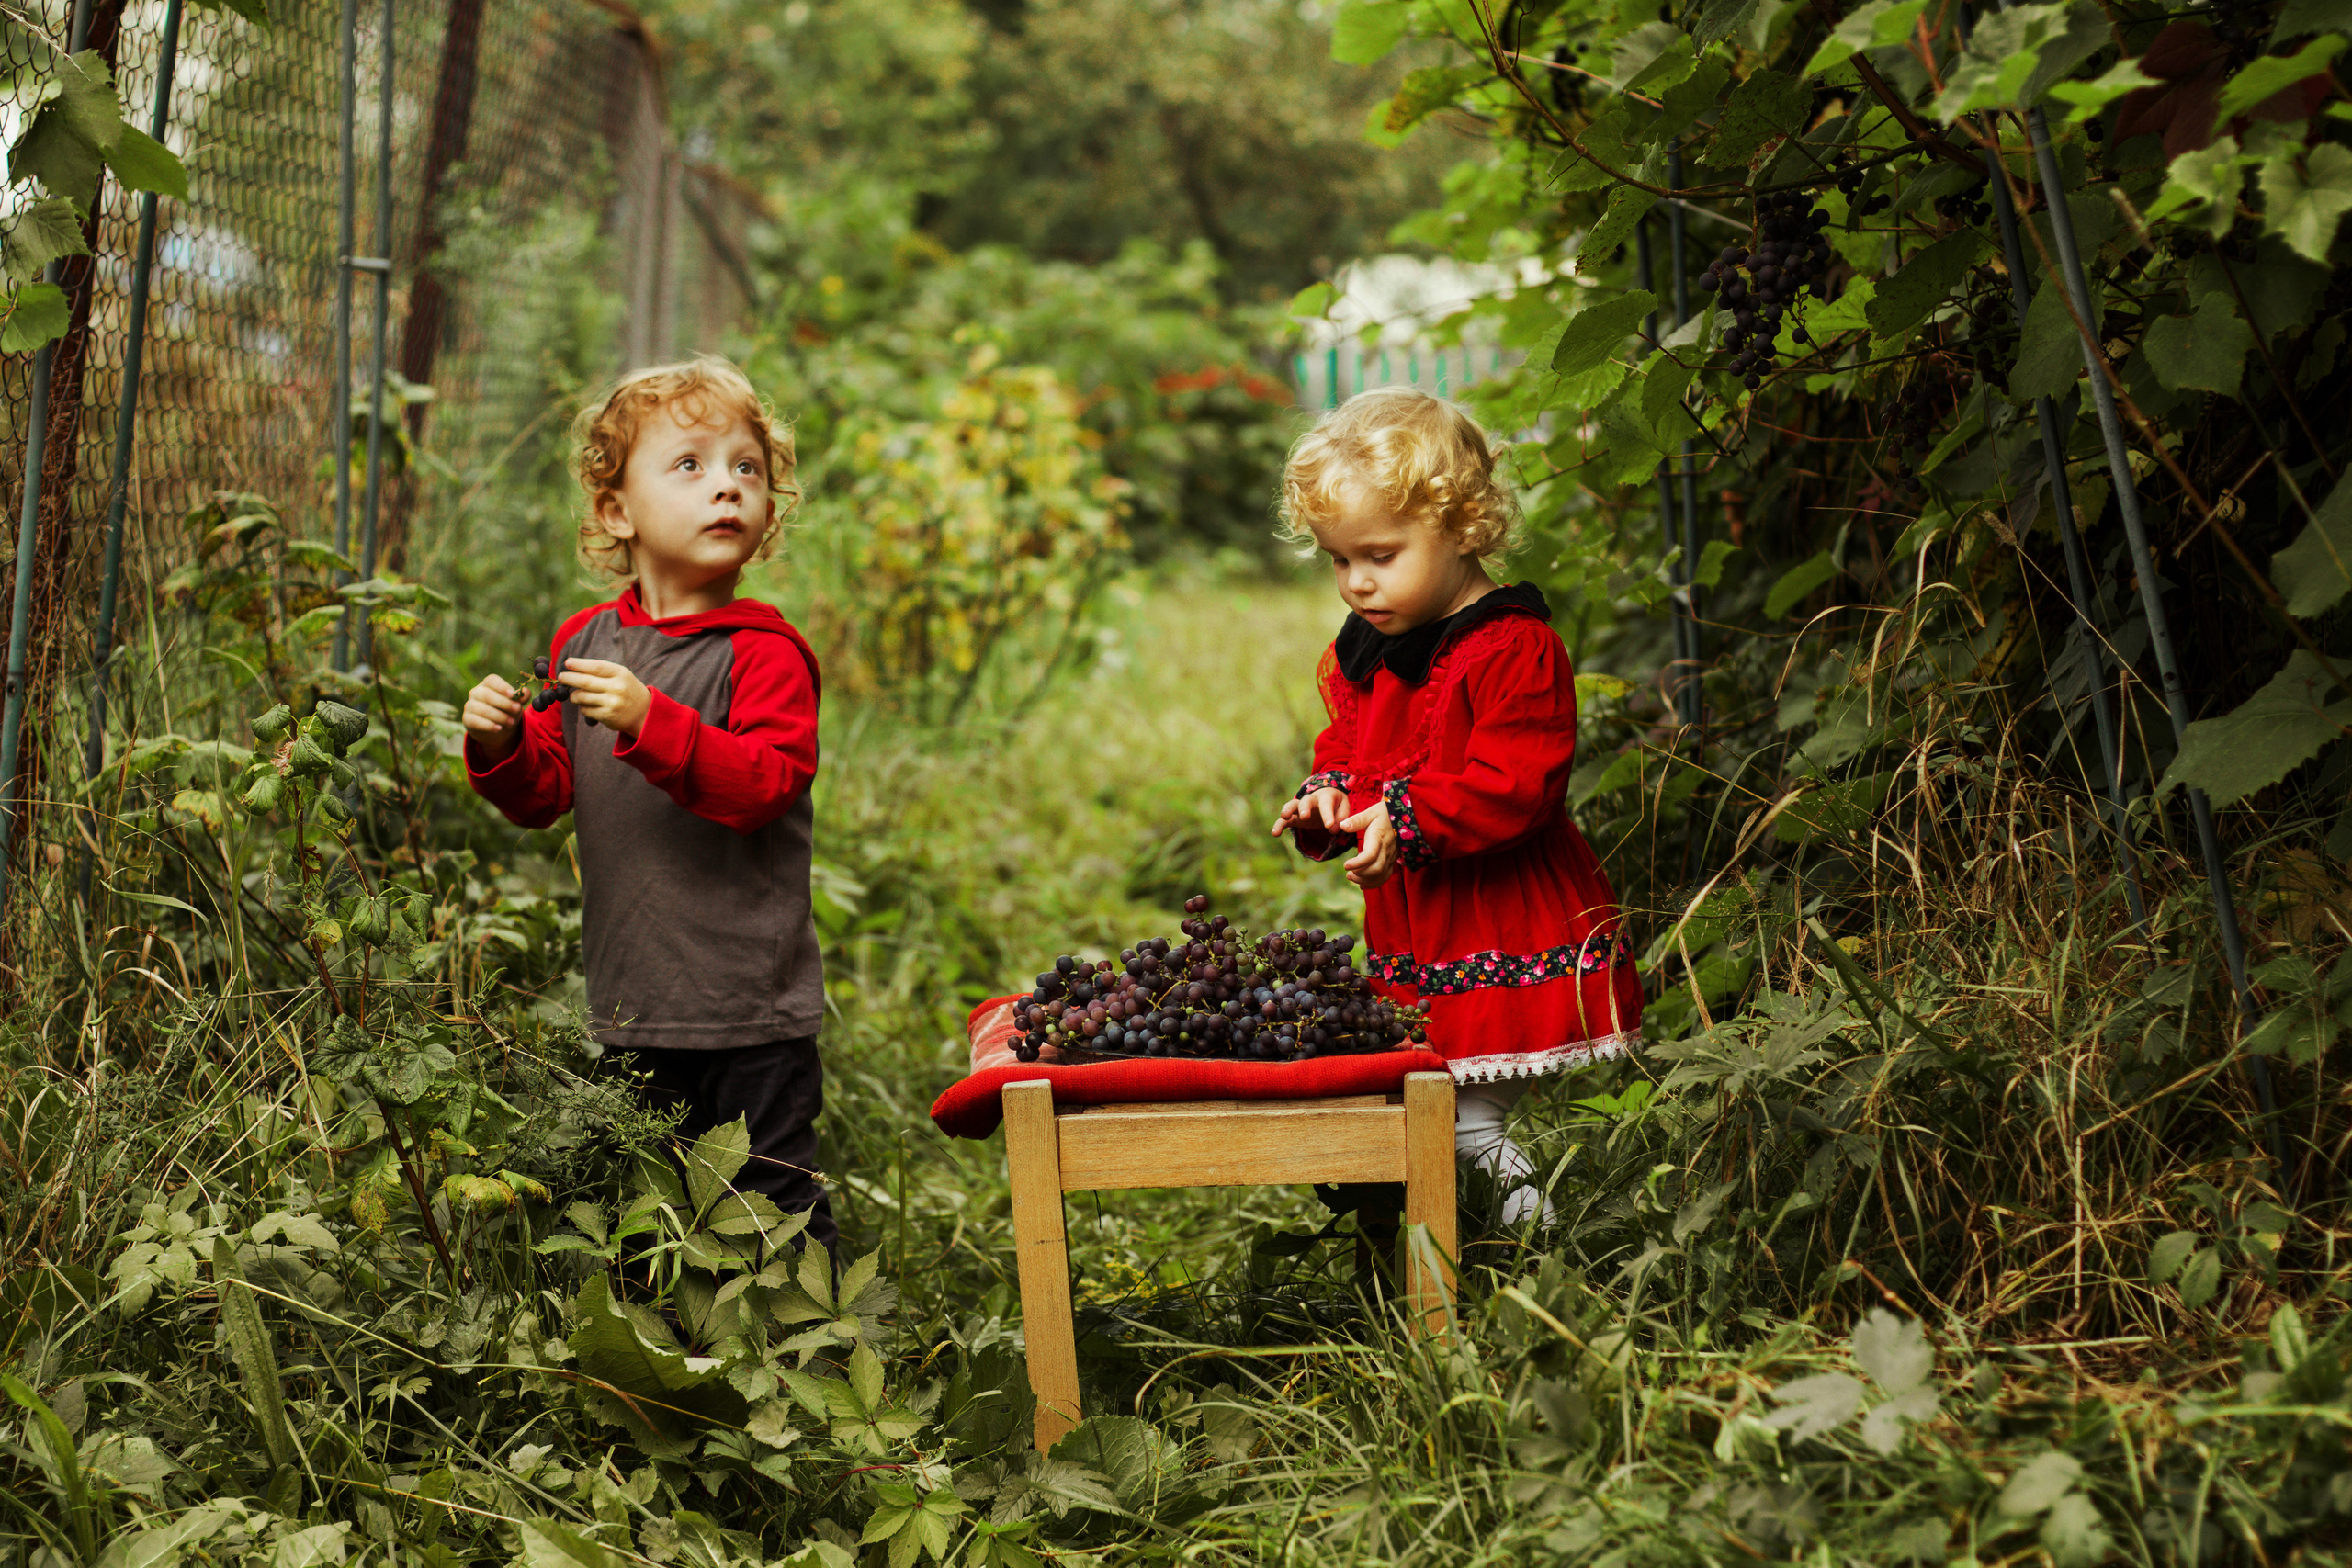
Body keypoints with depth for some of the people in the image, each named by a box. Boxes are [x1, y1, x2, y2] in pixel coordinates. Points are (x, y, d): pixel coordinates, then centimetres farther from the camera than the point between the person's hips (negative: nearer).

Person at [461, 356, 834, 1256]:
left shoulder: (763, 651, -10)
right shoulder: (584, 641, 7)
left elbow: (763, 784, -24)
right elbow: (546, 794, 14)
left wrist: (650, 723, -32)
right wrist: (504, 747, -7)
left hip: (751, 1008, -6)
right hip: (629, 1006, 6)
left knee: (771, 1199, 1)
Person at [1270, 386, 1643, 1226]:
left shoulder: (1517, 648, -15)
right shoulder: (1360, 653, 11)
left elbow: (1514, 782, -22)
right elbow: (1346, 749, 21)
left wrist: (1406, 823, -29)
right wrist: (1327, 802, -1)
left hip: (1517, 934, -7)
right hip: (1414, 938, 7)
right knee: (1450, 1120, 9)